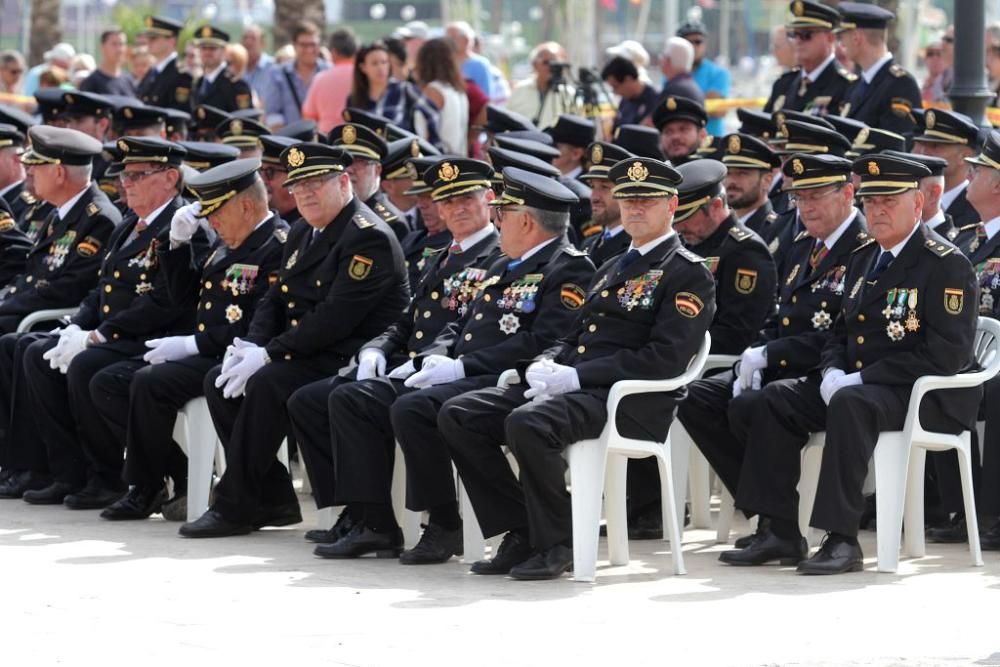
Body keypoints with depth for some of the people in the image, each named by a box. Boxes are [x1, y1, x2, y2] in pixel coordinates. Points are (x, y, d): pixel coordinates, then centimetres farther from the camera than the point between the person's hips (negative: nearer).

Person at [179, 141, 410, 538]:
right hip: (305, 355, 10)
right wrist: (249, 347, -6)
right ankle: (274, 500, 0)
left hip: (349, 360, -10)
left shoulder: (368, 237, -16)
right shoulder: (303, 234, 15)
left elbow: (336, 316, -23)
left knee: (266, 384, -29)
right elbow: (274, 300, 16)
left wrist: (269, 354, -23)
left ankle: (235, 507, -20)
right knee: (219, 382, -3)